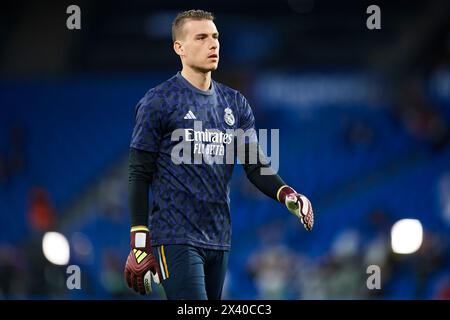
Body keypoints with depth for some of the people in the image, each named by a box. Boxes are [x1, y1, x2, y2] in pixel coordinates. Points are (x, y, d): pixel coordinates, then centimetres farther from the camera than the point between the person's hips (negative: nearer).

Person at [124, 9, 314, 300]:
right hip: (176, 239, -6)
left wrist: (286, 194, -11)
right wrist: (140, 245, -10)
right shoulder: (158, 103, -4)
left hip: (219, 240, 6)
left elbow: (256, 165, 10)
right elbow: (140, 176, -4)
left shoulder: (235, 104, 13)